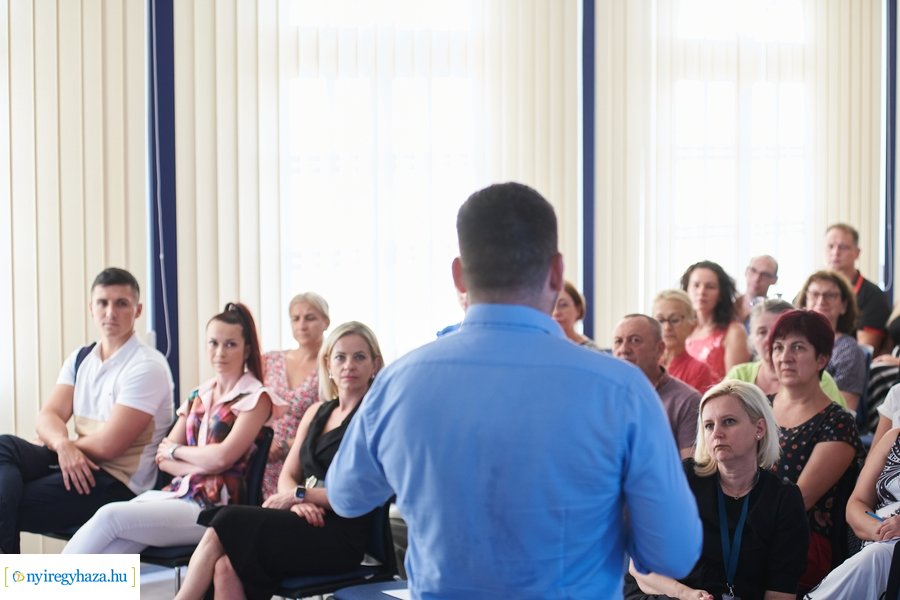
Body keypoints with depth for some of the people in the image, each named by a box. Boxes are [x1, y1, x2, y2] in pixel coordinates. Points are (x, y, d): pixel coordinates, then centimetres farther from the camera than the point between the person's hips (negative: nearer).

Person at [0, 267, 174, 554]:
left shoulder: (147, 366, -11)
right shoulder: (80, 358, 14)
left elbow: (108, 445, -17)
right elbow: (48, 417, 3)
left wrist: (53, 443, -2)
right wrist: (62, 444, -21)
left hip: (118, 485, -7)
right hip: (79, 468, 7)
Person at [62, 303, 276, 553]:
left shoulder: (255, 398, 0)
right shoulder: (198, 397, 20)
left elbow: (222, 457, -14)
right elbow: (163, 458, 12)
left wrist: (176, 450, 2)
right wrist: (199, 466, -8)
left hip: (213, 508, -6)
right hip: (178, 493, 6)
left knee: (109, 516, -24)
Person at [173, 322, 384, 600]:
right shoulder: (317, 412, 19)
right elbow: (287, 477, 15)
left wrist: (299, 494, -10)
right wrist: (298, 502, -8)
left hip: (341, 536, -6)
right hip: (307, 524, 6)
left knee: (228, 523, -21)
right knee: (226, 568, -23)